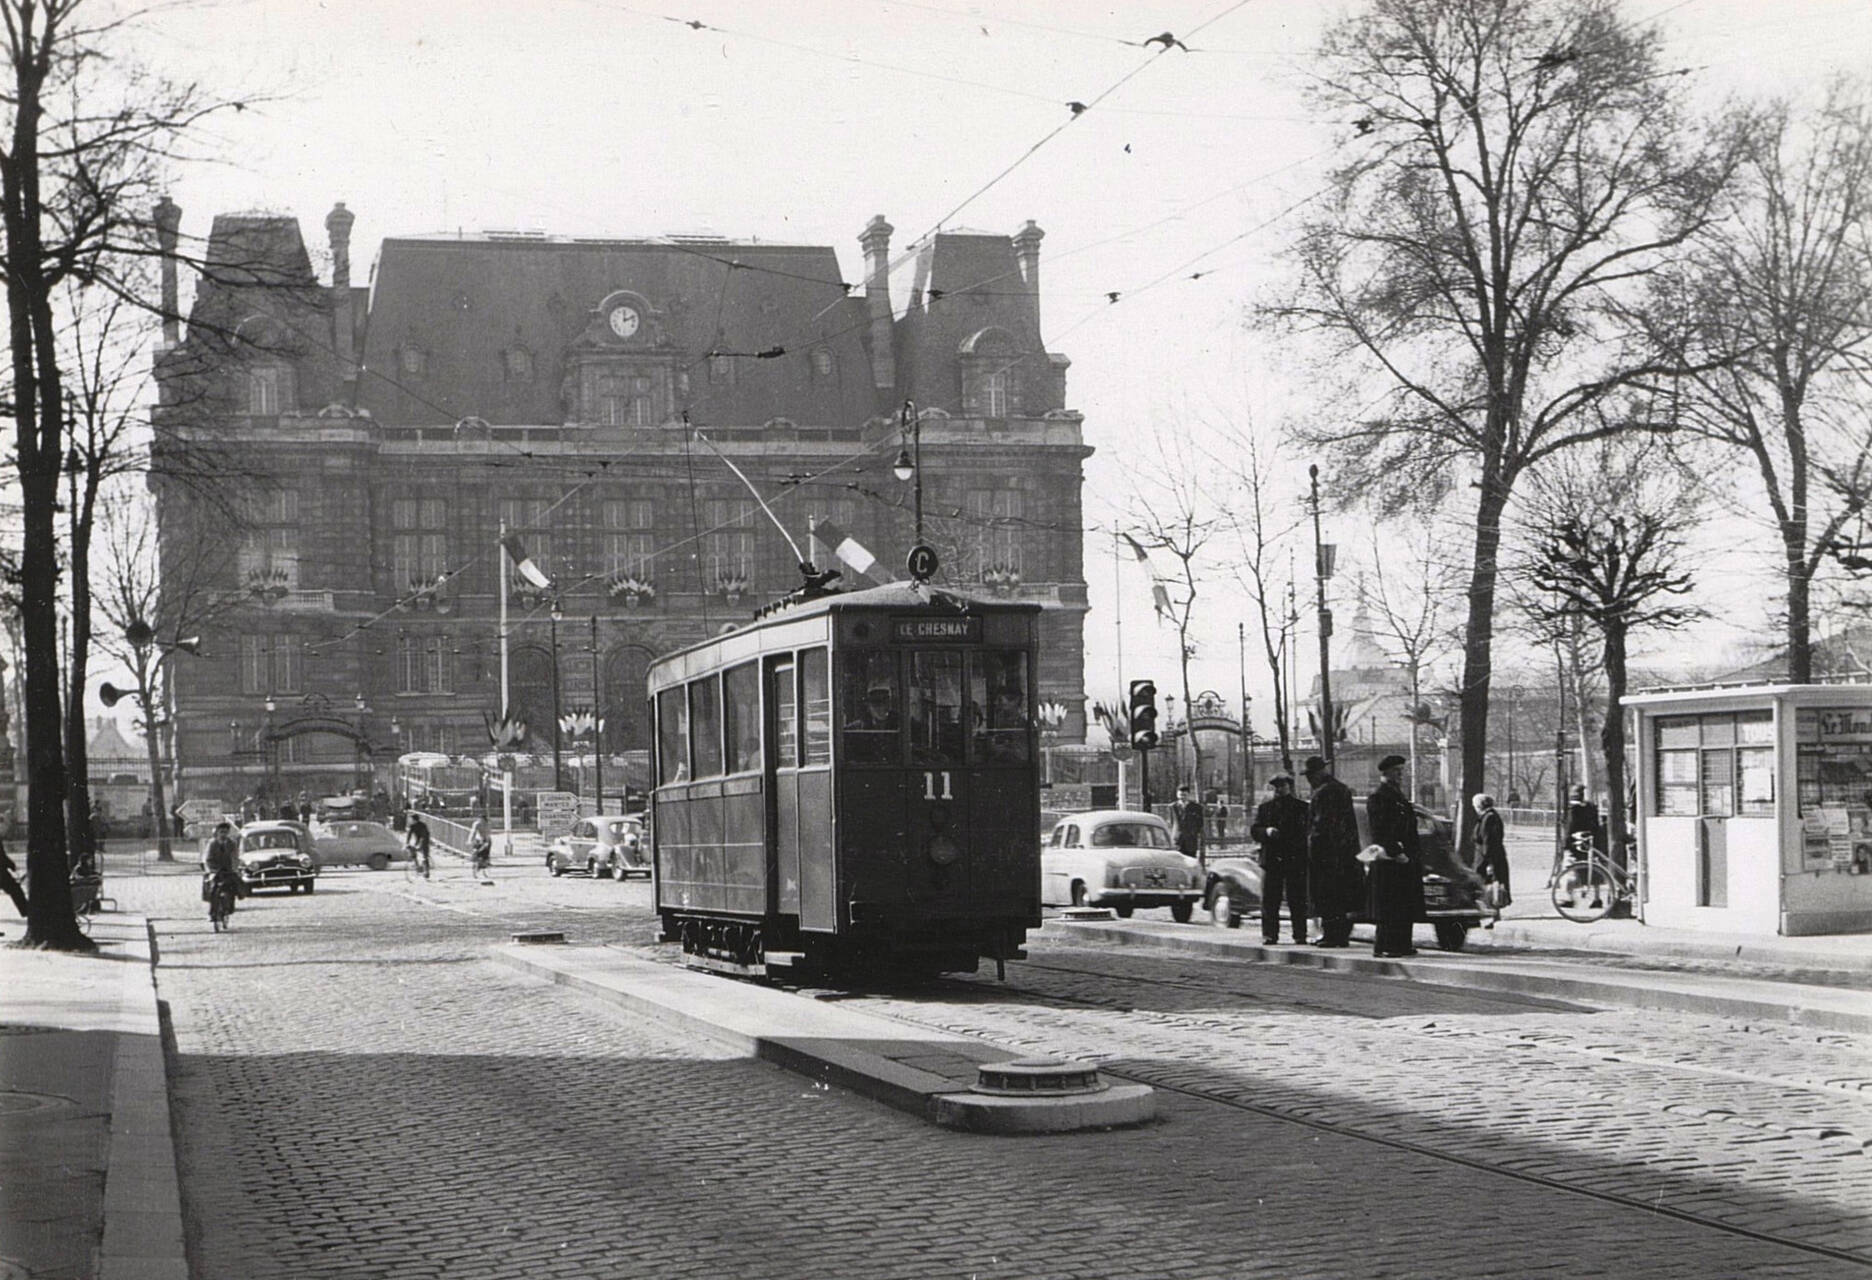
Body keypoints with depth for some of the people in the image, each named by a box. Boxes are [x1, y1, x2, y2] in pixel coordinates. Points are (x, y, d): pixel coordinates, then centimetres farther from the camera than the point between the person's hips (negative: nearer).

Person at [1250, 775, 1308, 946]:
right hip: (1271, 859, 2)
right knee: (1269, 900, 1)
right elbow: (1254, 830, 7)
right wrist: (1266, 831, -13)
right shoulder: (1265, 807, 11)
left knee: (1297, 900, -1)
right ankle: (1270, 935, 5)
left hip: (1295, 860, -1)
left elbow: (1307, 832, 4)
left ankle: (1300, 936, 3)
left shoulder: (1301, 807, 6)